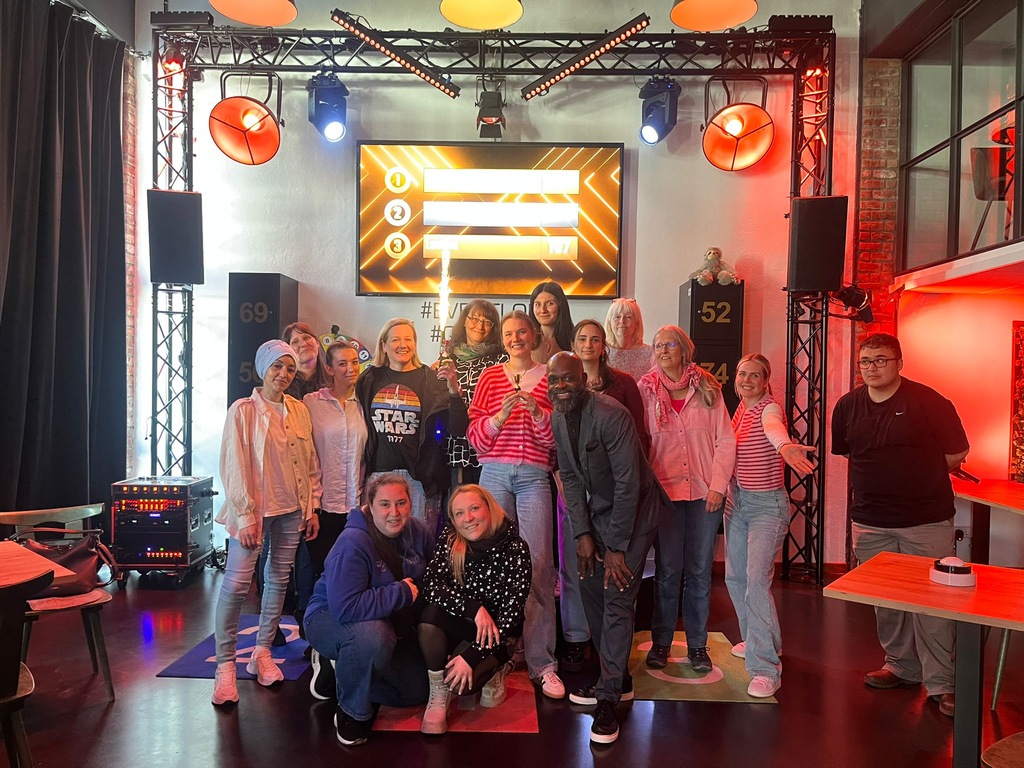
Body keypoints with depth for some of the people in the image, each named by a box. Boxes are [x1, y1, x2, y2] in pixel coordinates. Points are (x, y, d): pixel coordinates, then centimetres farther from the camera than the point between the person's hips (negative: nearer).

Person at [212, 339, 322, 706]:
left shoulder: (299, 411, 6)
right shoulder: (243, 410, -6)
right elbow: (234, 467, -9)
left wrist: (312, 507, 7)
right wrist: (245, 517, -14)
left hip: (291, 510, 5)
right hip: (253, 508, -5)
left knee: (278, 580, 11)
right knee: (236, 583, -8)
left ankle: (262, 652, 24)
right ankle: (225, 664, 4)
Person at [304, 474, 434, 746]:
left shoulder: (419, 532, -10)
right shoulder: (352, 544, -30)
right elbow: (346, 608, -39)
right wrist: (401, 592, -31)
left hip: (391, 623, 7)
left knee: (419, 691, 8)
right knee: (372, 635, -41)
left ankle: (337, 668, 20)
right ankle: (353, 713, -12)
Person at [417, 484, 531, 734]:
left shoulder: (515, 549, -18)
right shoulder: (450, 544, -8)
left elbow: (511, 613, -20)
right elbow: (431, 587, -20)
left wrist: (471, 656, -25)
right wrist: (474, 608, -33)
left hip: (495, 634, -3)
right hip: (460, 625, 3)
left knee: (459, 681, -26)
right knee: (431, 613, -29)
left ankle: (494, 672, 8)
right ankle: (437, 698, -13)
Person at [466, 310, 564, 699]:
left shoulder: (548, 377, 11)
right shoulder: (490, 376, 13)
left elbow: (555, 439, 7)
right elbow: (475, 435, 7)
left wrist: (537, 411, -10)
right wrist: (501, 414, -10)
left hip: (534, 477, -1)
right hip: (494, 473, 1)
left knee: (537, 565, -7)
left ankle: (542, 662, 0)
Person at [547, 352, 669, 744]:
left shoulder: (611, 415, -27)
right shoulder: (557, 419, -2)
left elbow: (628, 483, -25)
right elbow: (570, 477, 2)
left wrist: (617, 547, -21)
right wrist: (582, 533, -6)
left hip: (633, 511, -7)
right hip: (598, 511, 7)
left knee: (617, 600, -10)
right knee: (591, 590, 10)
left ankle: (609, 698, 0)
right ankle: (618, 679, 26)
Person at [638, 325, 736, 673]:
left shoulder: (706, 388, 4)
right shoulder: (646, 389, 3)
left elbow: (726, 439, 3)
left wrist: (718, 484, -6)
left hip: (704, 491, 1)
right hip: (665, 490, -1)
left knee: (699, 569, 7)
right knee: (667, 569, 3)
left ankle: (697, 644, 19)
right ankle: (661, 641, 18)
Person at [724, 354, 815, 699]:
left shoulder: (769, 408, -14)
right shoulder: (739, 410, 9)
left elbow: (774, 428, -39)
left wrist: (785, 446, -61)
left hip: (767, 505, -7)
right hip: (736, 502, 7)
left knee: (757, 579, -16)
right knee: (735, 577, 14)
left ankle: (766, 667, -11)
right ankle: (755, 640, 36)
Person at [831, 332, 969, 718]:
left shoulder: (927, 401, -8)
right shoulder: (848, 406, 5)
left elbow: (957, 453, -2)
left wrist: (917, 470, 4)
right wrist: (895, 470, 11)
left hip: (926, 521, -4)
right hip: (871, 521, 5)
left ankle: (940, 683, 10)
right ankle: (901, 665, 30)